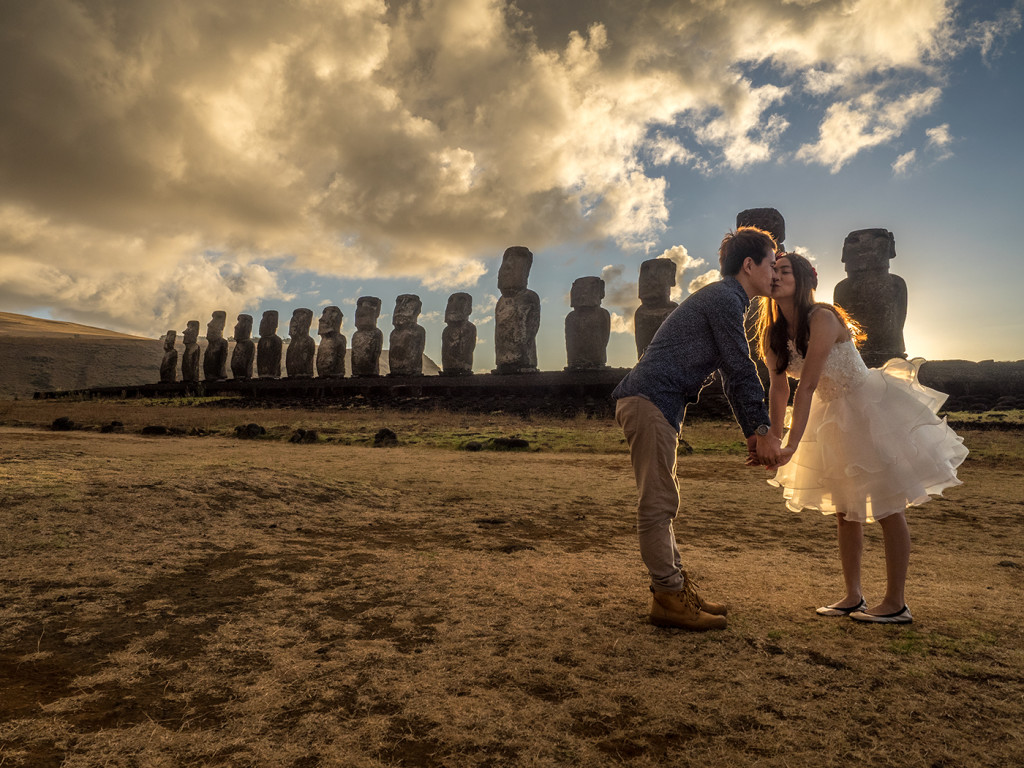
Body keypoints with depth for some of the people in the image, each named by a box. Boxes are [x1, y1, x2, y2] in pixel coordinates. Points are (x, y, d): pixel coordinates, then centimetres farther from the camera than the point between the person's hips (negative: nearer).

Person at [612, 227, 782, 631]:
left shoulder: (724, 300, 26)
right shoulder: (725, 298, -7)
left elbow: (733, 375, 26)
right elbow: (741, 371, -9)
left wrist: (753, 431, 21)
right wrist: (760, 430, -2)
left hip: (652, 403, 11)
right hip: (649, 400, -11)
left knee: (662, 502, 14)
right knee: (658, 503, -6)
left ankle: (675, 588, 23)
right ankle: (668, 598, 1)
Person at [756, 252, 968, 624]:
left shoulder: (822, 318, -26)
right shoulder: (773, 334, -5)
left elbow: (807, 385, -33)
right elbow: (778, 387, -2)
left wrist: (792, 445, -36)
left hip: (872, 409, -7)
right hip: (834, 416, 8)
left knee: (886, 508, 0)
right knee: (844, 510, 13)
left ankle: (895, 603, 14)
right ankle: (853, 597, 26)